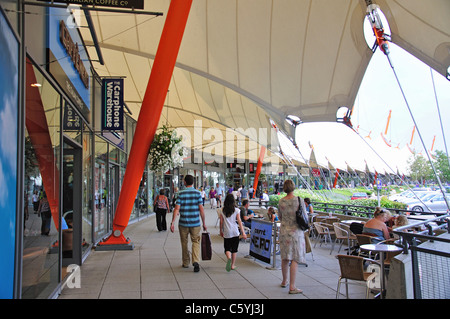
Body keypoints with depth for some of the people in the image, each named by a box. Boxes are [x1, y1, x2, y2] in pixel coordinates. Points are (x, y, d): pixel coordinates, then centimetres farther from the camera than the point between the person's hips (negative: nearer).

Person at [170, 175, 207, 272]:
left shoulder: (181, 193, -3)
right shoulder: (197, 193, -2)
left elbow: (177, 209, -9)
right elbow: (201, 209, -4)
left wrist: (172, 222, -6)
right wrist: (204, 223, 4)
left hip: (183, 223, 0)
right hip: (195, 223, 0)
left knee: (184, 243, 15)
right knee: (196, 242, 7)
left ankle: (185, 263, 25)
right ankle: (195, 261, -13)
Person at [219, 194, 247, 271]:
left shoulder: (222, 210, -1)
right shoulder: (236, 210, -4)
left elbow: (221, 222, 4)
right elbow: (239, 222, -6)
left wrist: (221, 231, 17)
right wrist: (243, 233, -3)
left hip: (226, 233, 0)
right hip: (235, 232, 0)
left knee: (227, 248, 6)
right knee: (234, 249, 12)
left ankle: (229, 258, -23)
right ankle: (232, 265, 16)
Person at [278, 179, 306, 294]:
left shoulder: (281, 201, 0)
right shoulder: (299, 201, -10)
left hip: (284, 231, 4)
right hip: (296, 231, -4)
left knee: (285, 257, 16)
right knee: (295, 259, -1)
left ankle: (284, 281, 31)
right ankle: (292, 287, 0)